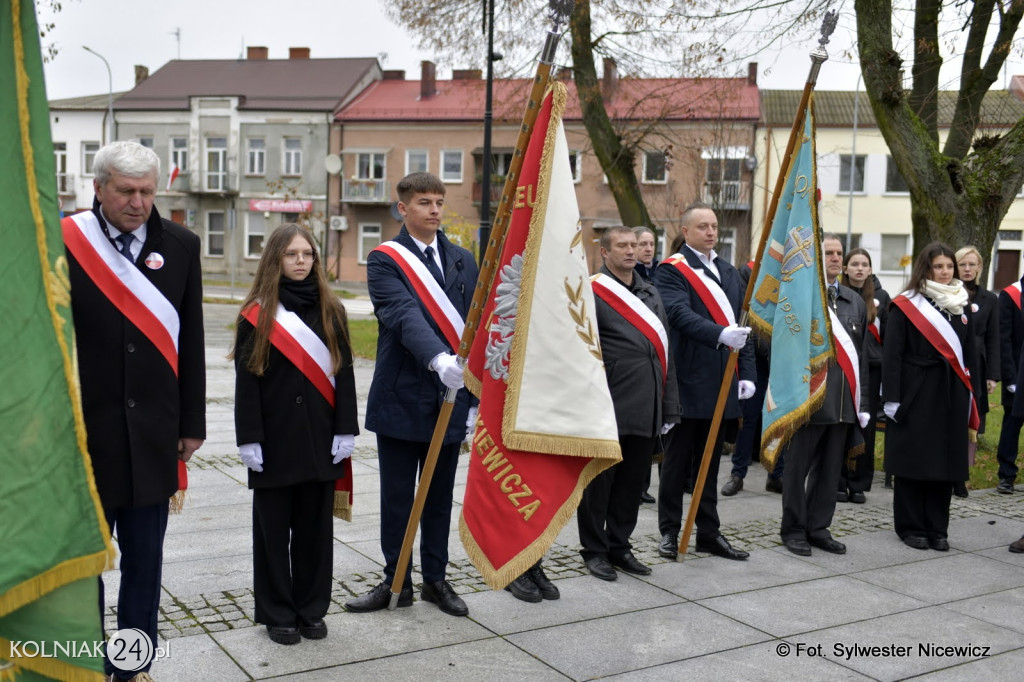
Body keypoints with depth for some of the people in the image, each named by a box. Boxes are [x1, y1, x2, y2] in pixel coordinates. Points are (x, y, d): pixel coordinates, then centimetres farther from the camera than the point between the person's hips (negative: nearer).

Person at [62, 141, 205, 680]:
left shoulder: (180, 246, 3)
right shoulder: (63, 243, -6)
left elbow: (191, 342, 6)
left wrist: (191, 423, 6)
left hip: (153, 434, 3)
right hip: (83, 432, -2)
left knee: (145, 560, 11)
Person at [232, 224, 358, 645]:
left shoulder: (330, 310, 6)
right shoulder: (257, 313, -1)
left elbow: (344, 373, 5)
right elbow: (246, 379, -3)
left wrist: (345, 429, -2)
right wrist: (249, 438, -9)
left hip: (319, 435, 2)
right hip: (275, 436, -2)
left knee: (315, 525, 9)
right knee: (274, 527, 7)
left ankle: (312, 609, 23)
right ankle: (277, 613, 20)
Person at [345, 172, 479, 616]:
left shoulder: (463, 261, 10)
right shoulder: (385, 260, -5)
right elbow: (404, 317, -21)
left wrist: (476, 396, 5)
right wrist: (438, 359, -38)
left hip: (451, 397, 4)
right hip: (401, 398, -4)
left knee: (440, 497, 13)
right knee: (397, 498, 6)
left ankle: (435, 579, 27)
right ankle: (396, 580, 21)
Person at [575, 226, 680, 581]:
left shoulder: (650, 292, 15)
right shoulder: (592, 292, -6)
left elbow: (664, 351, 17)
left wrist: (669, 406, 14)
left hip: (646, 409, 7)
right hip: (609, 406, -6)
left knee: (632, 481, 14)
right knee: (599, 481, 5)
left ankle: (619, 546, 27)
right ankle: (594, 550, 17)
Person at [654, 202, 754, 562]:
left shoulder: (729, 272, 16)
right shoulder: (672, 270, -5)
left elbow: (741, 323, 15)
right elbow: (680, 315, -21)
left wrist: (746, 372, 6)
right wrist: (720, 335, -35)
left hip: (721, 383, 6)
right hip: (687, 381, -6)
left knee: (710, 461, 14)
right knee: (678, 461, 4)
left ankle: (709, 532, 22)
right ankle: (669, 532, 14)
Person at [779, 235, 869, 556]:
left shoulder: (855, 301, 14)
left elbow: (861, 353, 15)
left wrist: (861, 400, 12)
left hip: (843, 401, 6)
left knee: (830, 469, 12)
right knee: (798, 467, 5)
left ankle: (819, 527, 23)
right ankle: (793, 529, 17)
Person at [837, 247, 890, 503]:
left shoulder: (881, 297, 8)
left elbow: (888, 336, 10)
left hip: (871, 369, 2)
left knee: (865, 426, 3)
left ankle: (859, 485, 13)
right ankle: (838, 483, 9)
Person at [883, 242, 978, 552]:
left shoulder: (963, 305, 11)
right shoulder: (906, 305, -5)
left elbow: (970, 354, 13)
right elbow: (891, 354, -8)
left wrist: (970, 398, 8)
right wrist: (891, 398, -13)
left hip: (952, 395, 5)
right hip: (916, 394, -4)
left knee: (945, 461, 7)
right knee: (913, 461, 2)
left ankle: (937, 528, 17)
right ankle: (911, 527, 13)